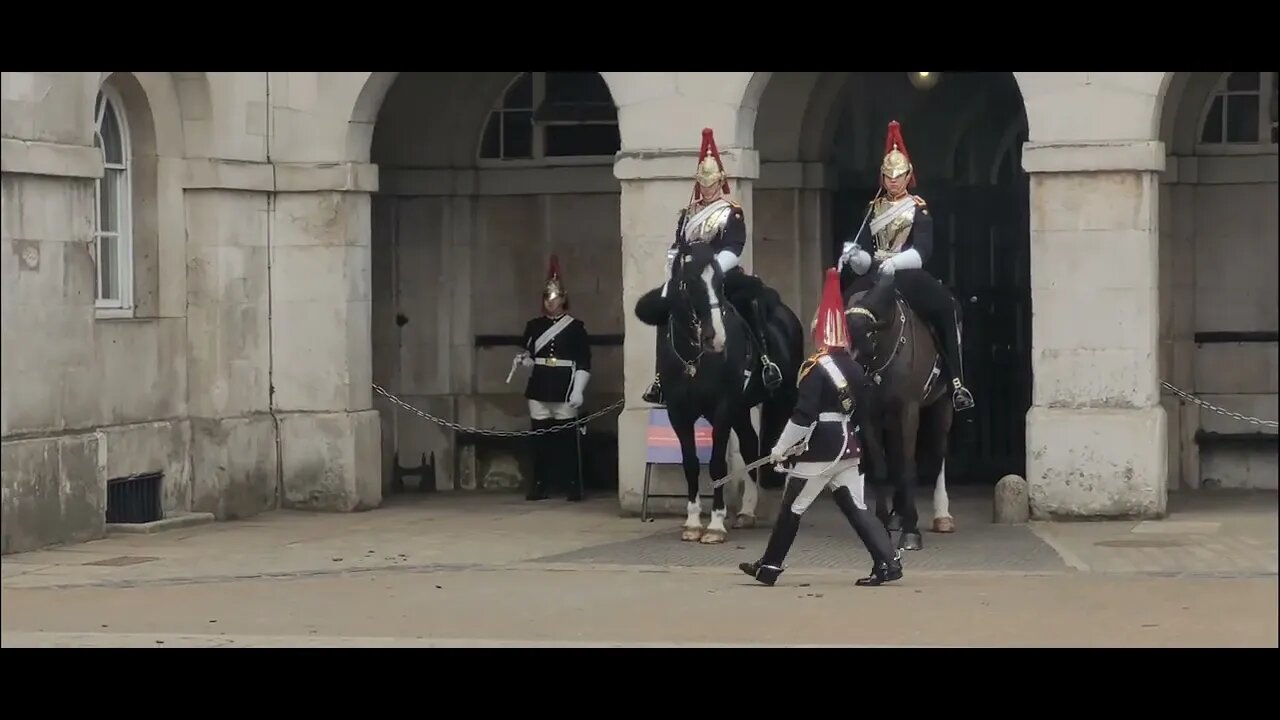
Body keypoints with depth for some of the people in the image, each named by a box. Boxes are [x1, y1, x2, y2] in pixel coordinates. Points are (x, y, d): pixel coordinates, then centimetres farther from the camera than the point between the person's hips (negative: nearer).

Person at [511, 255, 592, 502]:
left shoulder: (576, 327, 0)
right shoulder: (533, 326, 11)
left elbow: (584, 363, -4)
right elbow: (528, 356, 18)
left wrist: (578, 391, -12)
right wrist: (520, 360, -6)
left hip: (564, 389, -3)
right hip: (539, 388, 4)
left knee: (567, 437, -4)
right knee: (540, 437, 4)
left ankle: (573, 486, 1)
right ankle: (540, 485, 9)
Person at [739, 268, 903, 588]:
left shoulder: (816, 369, -15)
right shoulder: (855, 368, 9)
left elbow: (803, 416, -18)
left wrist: (780, 448, -9)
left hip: (819, 452, -7)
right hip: (849, 449, 7)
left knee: (792, 508, 4)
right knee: (855, 507, 7)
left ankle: (769, 567, 12)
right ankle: (888, 562, -3)